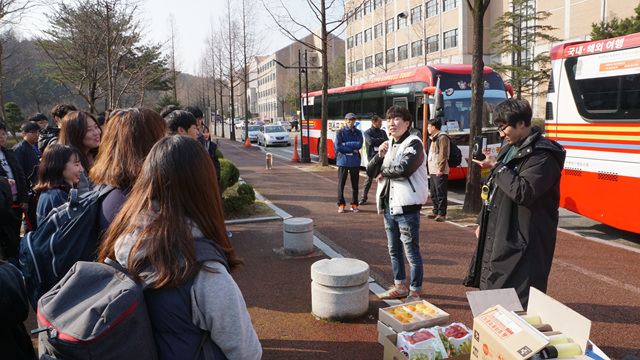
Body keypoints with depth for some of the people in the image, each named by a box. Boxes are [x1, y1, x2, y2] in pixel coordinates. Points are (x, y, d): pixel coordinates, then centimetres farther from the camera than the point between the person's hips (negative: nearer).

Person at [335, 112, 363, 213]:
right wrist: (352, 150, -10)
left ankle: (354, 204, 16)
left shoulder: (358, 133, 8)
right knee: (341, 183, 1)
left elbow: (359, 145, -8)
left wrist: (345, 144, -12)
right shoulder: (340, 132, 2)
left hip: (355, 162, 2)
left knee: (355, 184, 7)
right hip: (343, 161, -2)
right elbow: (338, 147, -10)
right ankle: (341, 204, 12)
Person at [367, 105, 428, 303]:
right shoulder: (388, 145, 15)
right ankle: (400, 286, 32)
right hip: (389, 205, 8)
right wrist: (379, 156, -8)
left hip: (406, 206, -8)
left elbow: (404, 169, -26)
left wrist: (383, 172, -8)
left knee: (412, 251, -1)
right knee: (394, 250, 18)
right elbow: (371, 171, 11)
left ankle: (415, 292, 12)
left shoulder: (413, 143, -10)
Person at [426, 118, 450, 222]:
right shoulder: (434, 138, 20)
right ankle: (436, 211, 23)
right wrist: (429, 168, 21)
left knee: (440, 193, -6)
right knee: (433, 193, 14)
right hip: (433, 171, 10)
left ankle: (442, 213, -2)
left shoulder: (442, 137, -11)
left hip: (440, 172, -10)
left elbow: (443, 155, -18)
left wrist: (440, 169, -21)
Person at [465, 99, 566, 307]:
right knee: (490, 293, 16)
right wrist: (483, 222, 23)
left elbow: (523, 193, -28)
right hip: (497, 235, 9)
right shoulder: (509, 148, 15)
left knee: (521, 304, -4)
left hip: (523, 243, -9)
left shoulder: (542, 156, -15)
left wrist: (497, 167, -19)